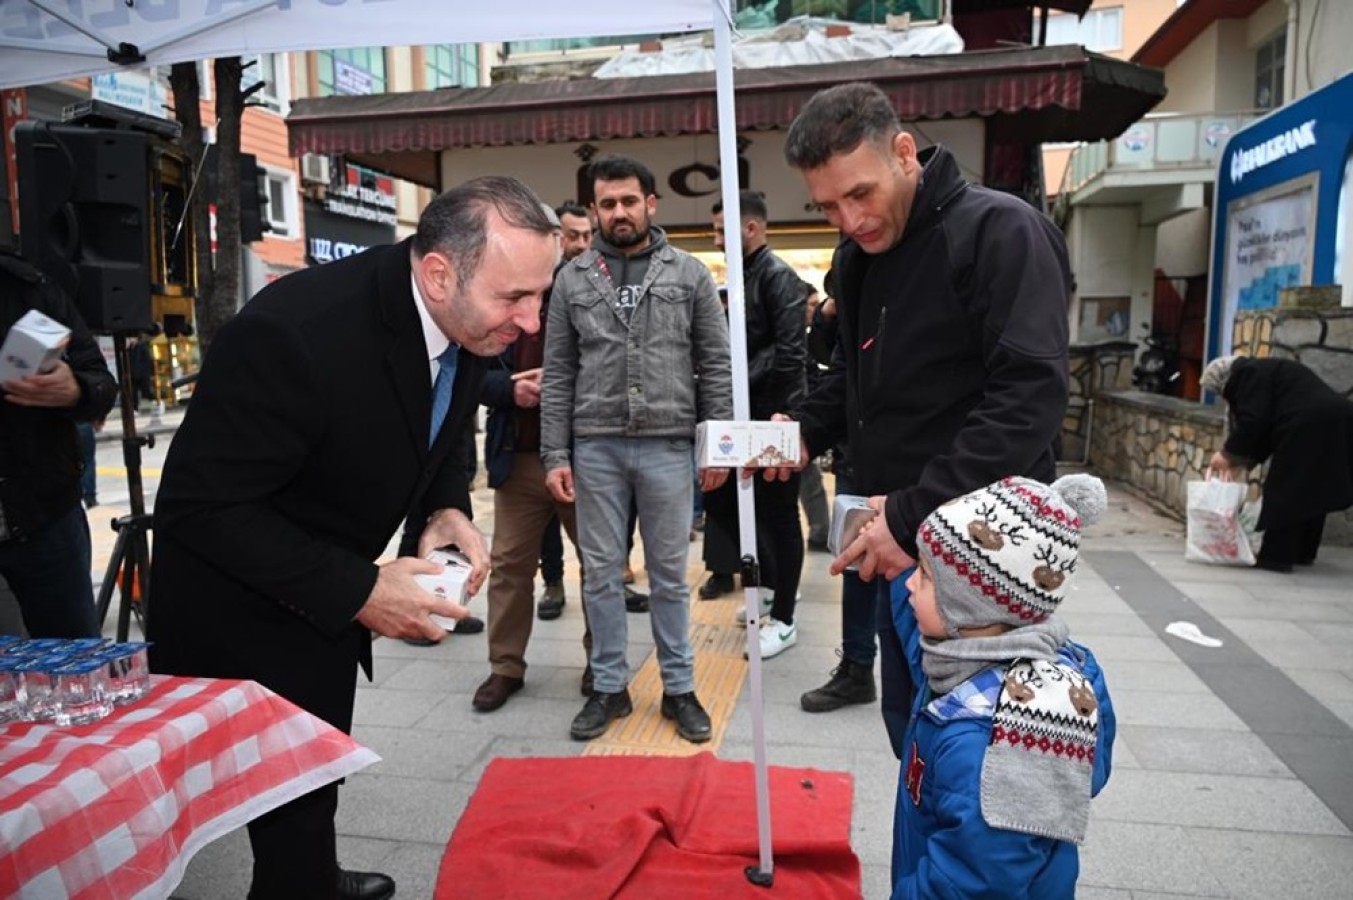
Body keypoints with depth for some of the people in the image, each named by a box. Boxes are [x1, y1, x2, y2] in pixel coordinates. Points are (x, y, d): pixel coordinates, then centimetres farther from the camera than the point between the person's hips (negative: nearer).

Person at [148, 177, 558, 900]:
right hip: (237, 609, -7)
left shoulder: (466, 318, -12)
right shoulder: (295, 331, -35)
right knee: (291, 806, 2)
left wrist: (447, 510, -14)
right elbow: (199, 506, -28)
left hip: (325, 599, 7)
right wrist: (358, 590, -30)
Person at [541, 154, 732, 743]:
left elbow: (716, 365, 3)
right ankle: (610, 687, 24)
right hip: (595, 447, 1)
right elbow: (558, 374, 5)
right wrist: (555, 455, -1)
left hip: (667, 445, -1)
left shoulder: (689, 273, 4)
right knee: (601, 573, 9)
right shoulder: (573, 278, 6)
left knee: (669, 574, 9)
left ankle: (679, 688, 23)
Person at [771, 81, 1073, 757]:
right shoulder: (856, 257, 11)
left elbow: (1031, 397, -23)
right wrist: (808, 433, 4)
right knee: (912, 731, 18)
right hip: (899, 545, 8)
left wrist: (916, 514, -25)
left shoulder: (1001, 232, -14)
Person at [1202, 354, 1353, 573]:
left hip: (1308, 426, -10)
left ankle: (1276, 557, 0)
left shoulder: (1247, 374, 1)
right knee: (1311, 492, 17)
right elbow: (1270, 427, 27)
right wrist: (1245, 461, 23)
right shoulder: (1266, 371, 29)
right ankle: (1303, 553, 25)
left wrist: (1228, 453, -2)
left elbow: (1254, 421, -12)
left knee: (1283, 491, -3)